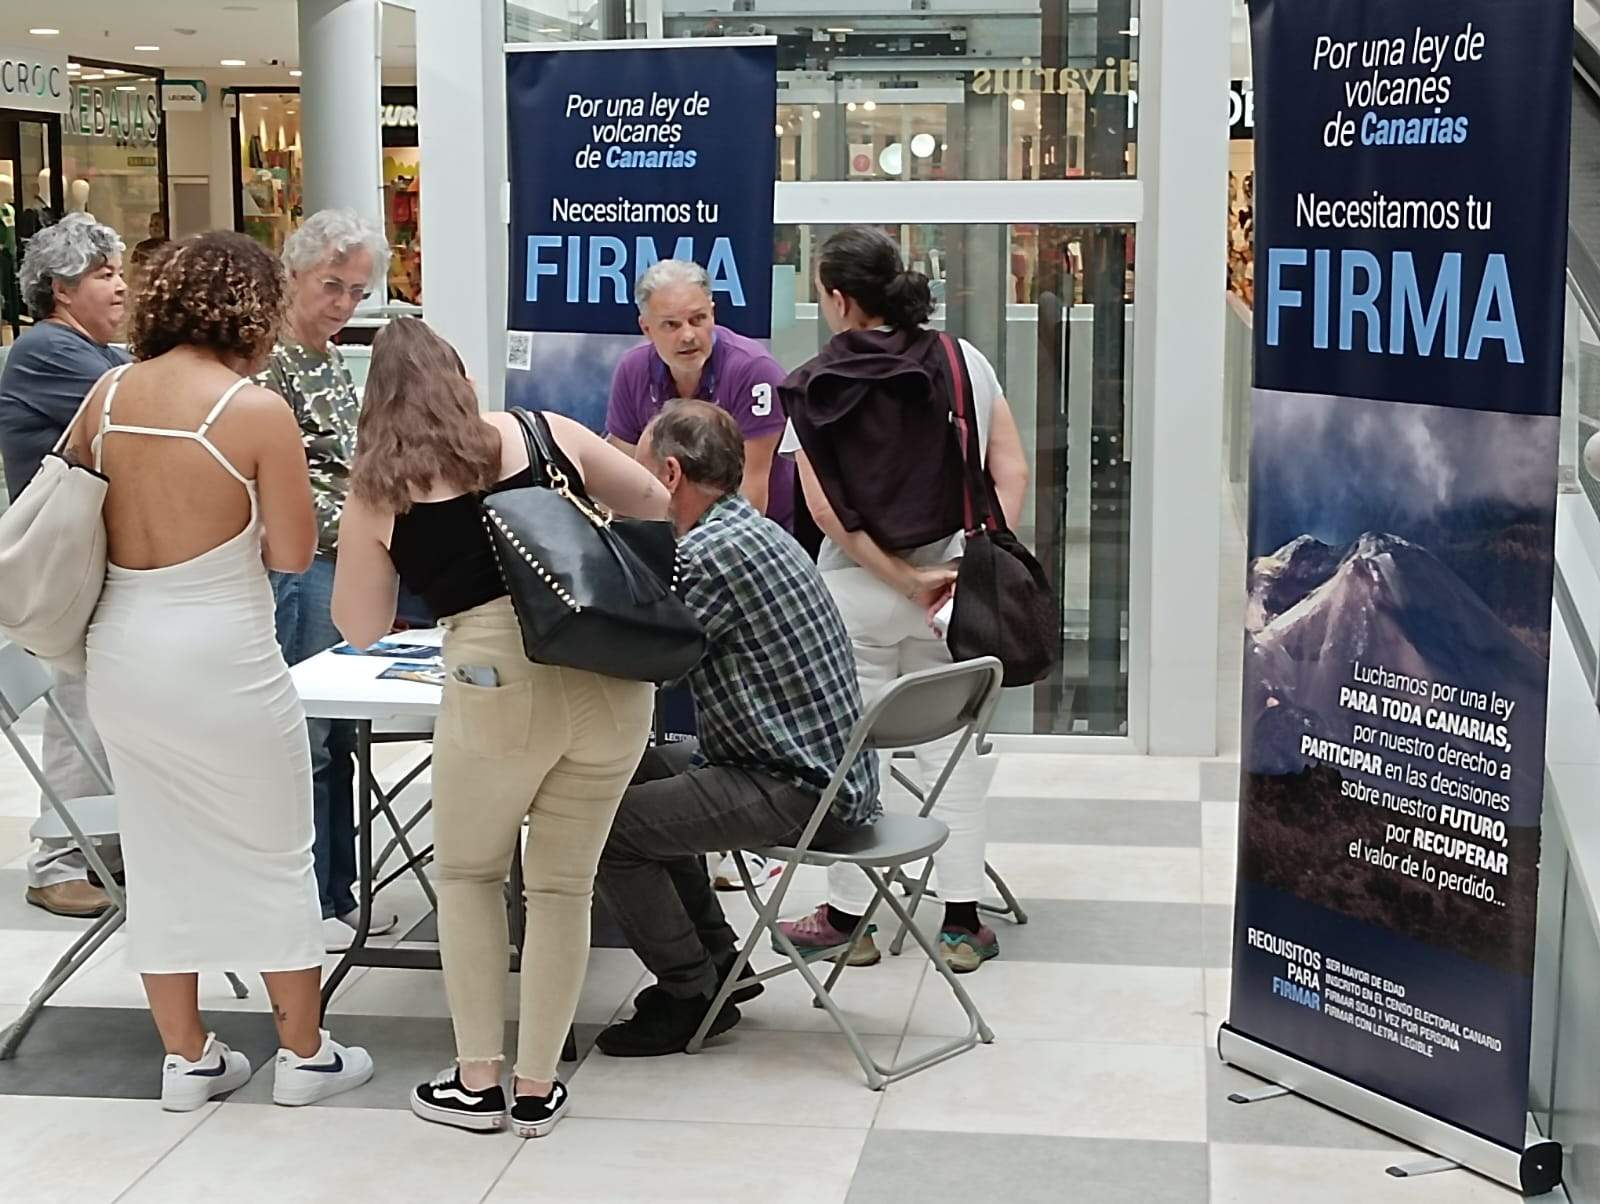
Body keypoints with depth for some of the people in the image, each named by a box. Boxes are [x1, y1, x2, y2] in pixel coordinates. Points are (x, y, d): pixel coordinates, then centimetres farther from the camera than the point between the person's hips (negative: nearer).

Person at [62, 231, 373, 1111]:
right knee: (273, 857, 11)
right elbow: (294, 552, -10)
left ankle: (187, 1058, 26)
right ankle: (304, 1054, 22)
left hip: (119, 652, 6)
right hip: (217, 658, -5)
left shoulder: (109, 394, 1)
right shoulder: (257, 410, -14)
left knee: (161, 857, 16)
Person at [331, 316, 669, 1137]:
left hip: (500, 684, -2)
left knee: (467, 874, 21)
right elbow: (659, 509, 21)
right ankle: (537, 1087, 20)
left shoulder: (377, 493, 9)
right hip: (611, 673, 2)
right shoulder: (544, 432, 12)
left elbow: (360, 630, 17)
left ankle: (476, 1082, 21)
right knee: (564, 883, 15)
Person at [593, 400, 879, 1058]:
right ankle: (717, 960, 28)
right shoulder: (753, 530, 12)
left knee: (608, 826, -10)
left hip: (799, 791, -11)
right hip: (830, 770, 11)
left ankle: (693, 997, 4)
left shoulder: (708, 553, -19)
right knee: (643, 775, 24)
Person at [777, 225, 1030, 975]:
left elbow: (823, 506, -13)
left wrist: (905, 578, -10)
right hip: (952, 588, 2)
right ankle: (961, 919, 11)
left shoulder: (815, 387, -7)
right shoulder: (963, 361, 0)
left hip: (856, 589, -2)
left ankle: (848, 916, 17)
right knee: (950, 743, 9)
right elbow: (1012, 472, -4)